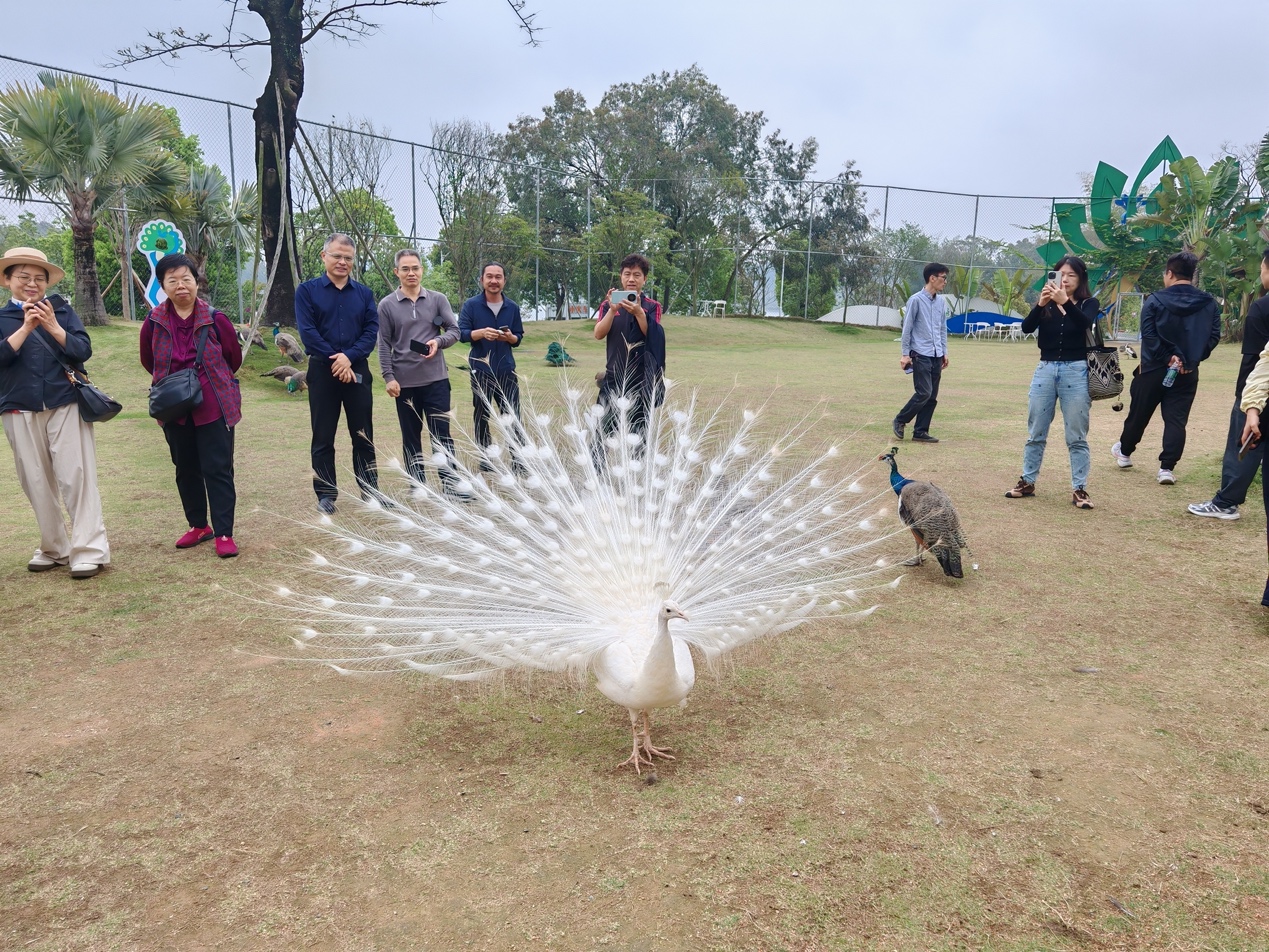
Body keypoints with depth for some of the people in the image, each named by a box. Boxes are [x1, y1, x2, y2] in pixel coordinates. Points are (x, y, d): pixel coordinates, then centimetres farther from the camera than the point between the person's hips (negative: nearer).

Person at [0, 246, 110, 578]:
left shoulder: (61, 310, 7)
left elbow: (84, 350, -4)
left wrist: (53, 327, -17)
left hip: (66, 405, -1)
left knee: (76, 477, -7)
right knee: (37, 483, 5)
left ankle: (89, 550, -6)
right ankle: (54, 548, 15)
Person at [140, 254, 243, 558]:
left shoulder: (215, 319, -10)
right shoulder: (154, 322, -3)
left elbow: (234, 358, 3)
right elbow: (148, 361, 14)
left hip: (214, 407, -3)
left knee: (218, 469, -4)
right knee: (186, 469, 13)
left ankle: (224, 534, 2)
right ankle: (198, 526, 28)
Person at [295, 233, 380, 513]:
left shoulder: (364, 293, 8)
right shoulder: (307, 290, 1)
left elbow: (372, 330, -2)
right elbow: (307, 331, -8)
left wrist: (349, 357, -16)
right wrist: (335, 360, -14)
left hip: (357, 370, 2)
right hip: (322, 371, -2)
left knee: (363, 434, 7)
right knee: (323, 437, 4)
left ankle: (370, 489, 18)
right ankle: (326, 494, 13)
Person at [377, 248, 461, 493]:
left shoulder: (438, 299, 4)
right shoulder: (387, 305, 1)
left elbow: (454, 330, 3)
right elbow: (384, 344, 0)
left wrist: (438, 341, -18)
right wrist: (388, 377, -8)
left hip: (436, 379, 0)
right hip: (404, 381, 0)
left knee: (441, 433, -1)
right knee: (411, 436, 9)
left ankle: (450, 484, 0)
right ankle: (417, 485, 18)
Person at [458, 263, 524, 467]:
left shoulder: (513, 307, 6)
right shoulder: (471, 305, -2)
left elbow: (519, 338, 10)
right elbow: (461, 333, -8)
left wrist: (510, 337, -12)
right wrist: (481, 333, -26)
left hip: (506, 369, 2)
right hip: (480, 369, -2)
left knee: (513, 415, -1)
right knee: (482, 415, 7)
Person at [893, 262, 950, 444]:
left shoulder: (942, 302, 11)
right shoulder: (916, 300, -8)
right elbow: (907, 328, -7)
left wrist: (944, 352, 16)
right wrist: (905, 354, -9)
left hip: (936, 356, 7)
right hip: (921, 355, -7)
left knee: (932, 397, 4)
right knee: (924, 393, -12)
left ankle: (920, 432, 11)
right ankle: (899, 421, 7)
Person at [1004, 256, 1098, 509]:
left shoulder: (1089, 303, 2)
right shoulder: (1046, 304, 8)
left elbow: (1085, 323, -20)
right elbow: (1026, 328, -8)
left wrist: (1065, 302, -34)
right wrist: (1041, 304, -23)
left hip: (1076, 372, -3)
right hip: (1045, 370, 3)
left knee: (1077, 436, 1)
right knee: (1036, 433, 10)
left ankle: (1079, 489, 6)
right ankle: (1027, 483, 20)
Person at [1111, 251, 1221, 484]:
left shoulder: (1155, 300, -9)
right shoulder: (1209, 303, 2)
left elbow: (1148, 336, -16)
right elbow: (1214, 336, -2)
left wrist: (1168, 358, -12)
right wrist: (1192, 359, -2)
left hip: (1154, 369, -2)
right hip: (1188, 372, 2)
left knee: (1139, 414, 15)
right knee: (1176, 419, 3)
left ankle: (1124, 452, 35)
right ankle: (1167, 467, -3)